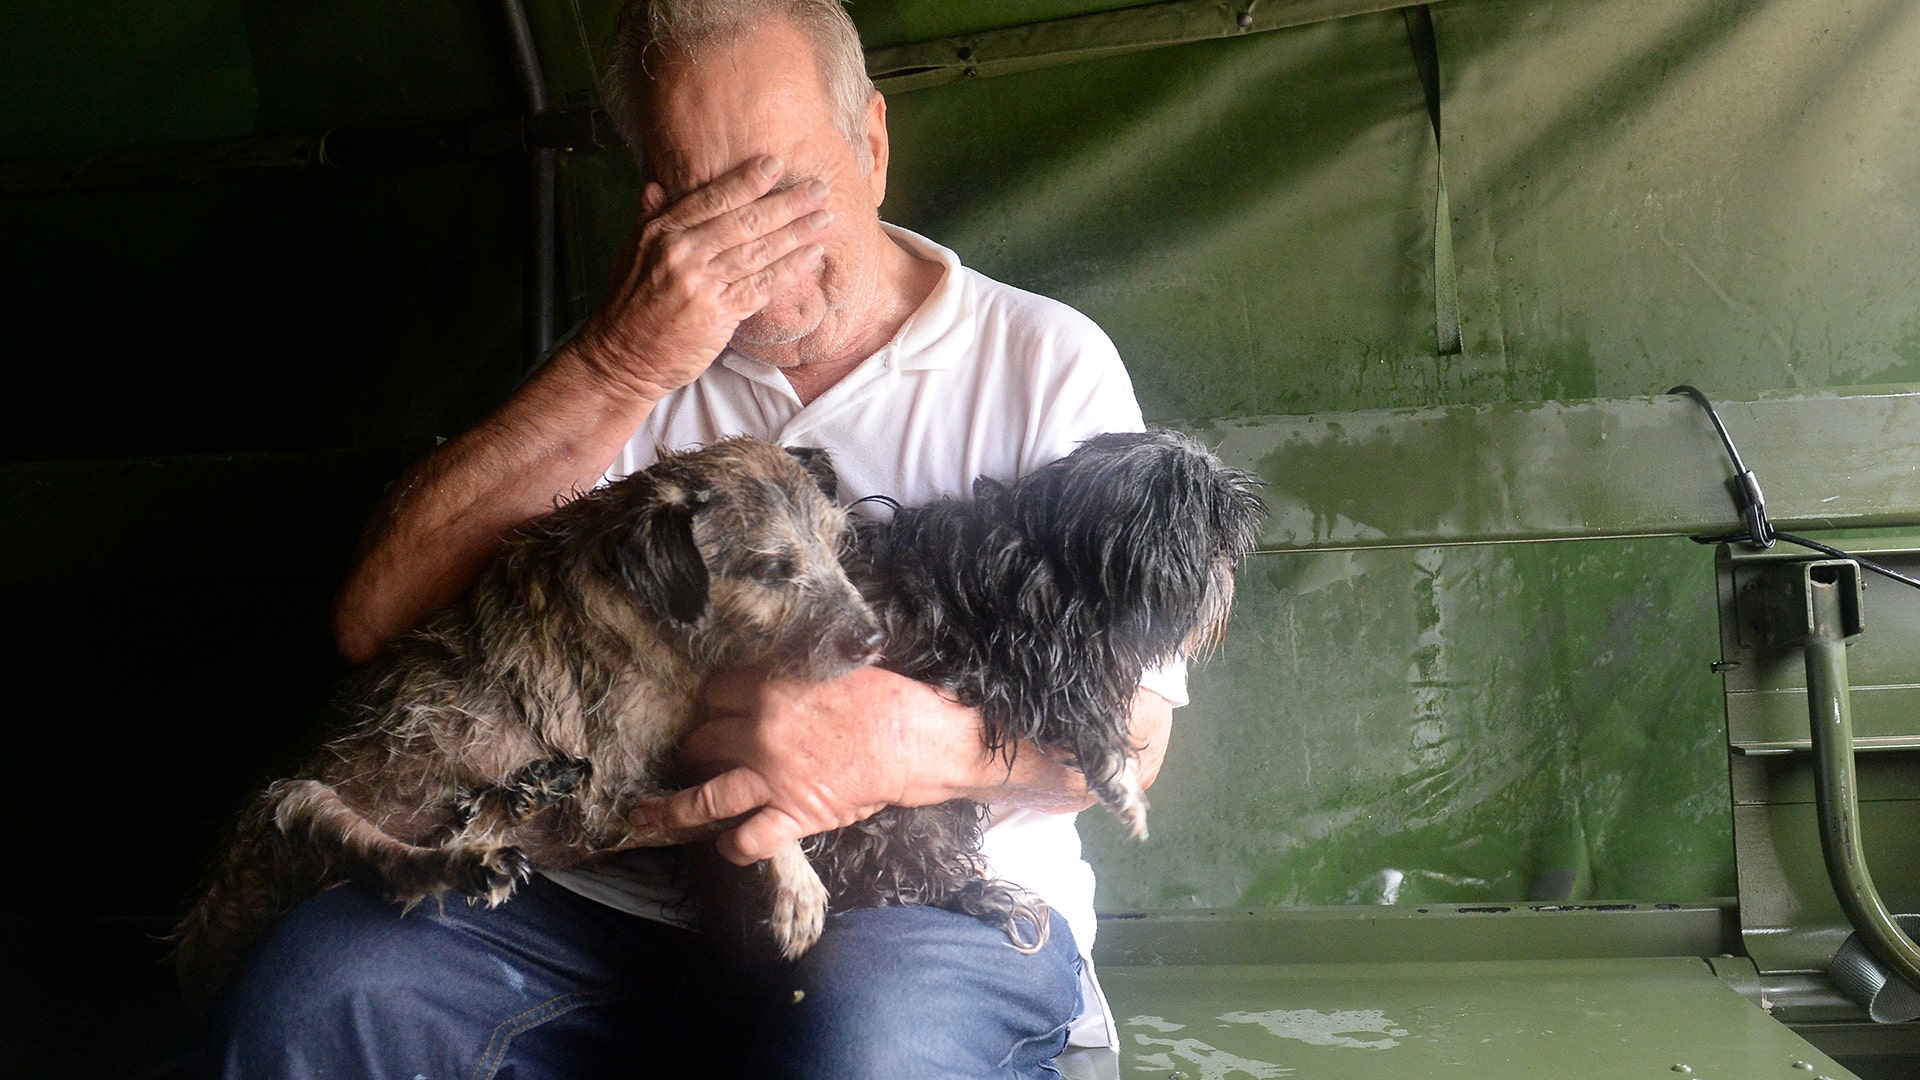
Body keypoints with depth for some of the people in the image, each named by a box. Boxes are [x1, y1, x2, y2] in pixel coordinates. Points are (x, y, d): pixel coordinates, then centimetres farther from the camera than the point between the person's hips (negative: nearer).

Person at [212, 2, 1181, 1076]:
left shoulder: (1044, 361, 6)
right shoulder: (635, 370, 14)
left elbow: (1131, 729, -2)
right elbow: (377, 621, 0)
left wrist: (911, 743, -24)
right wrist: (618, 366, -9)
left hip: (943, 902, -3)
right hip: (625, 899, 4)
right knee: (310, 988, -22)